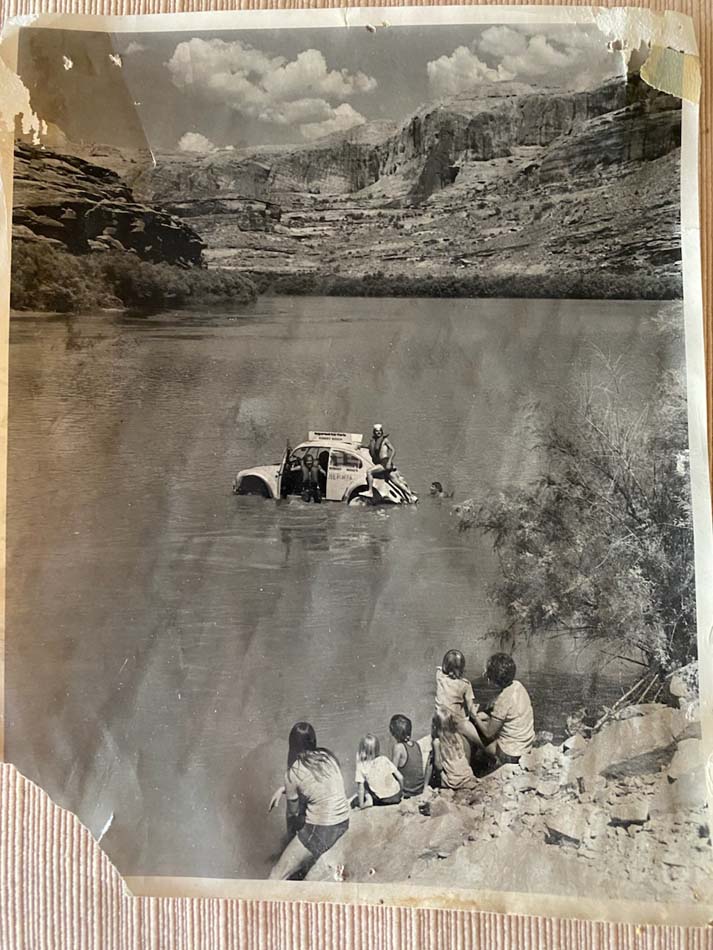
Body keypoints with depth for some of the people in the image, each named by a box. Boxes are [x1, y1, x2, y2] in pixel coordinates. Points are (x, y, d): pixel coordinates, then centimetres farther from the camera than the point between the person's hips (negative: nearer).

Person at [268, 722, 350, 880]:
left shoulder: (293, 773, -11)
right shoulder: (329, 756, 2)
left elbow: (292, 812, 2)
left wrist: (290, 831, 23)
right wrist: (283, 789, 14)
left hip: (320, 831, -6)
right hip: (344, 824, 7)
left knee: (276, 877, 3)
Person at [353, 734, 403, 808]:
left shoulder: (361, 766, -12)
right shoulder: (384, 759, -7)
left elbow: (361, 787, -15)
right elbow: (400, 777, -4)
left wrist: (361, 804, -3)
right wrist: (401, 792, 12)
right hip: (396, 797, 1)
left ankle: (368, 799, 7)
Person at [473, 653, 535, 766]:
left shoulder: (503, 699, -31)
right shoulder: (517, 685, -8)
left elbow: (489, 732, -18)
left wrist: (475, 717, -4)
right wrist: (486, 716, 2)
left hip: (511, 755, -7)